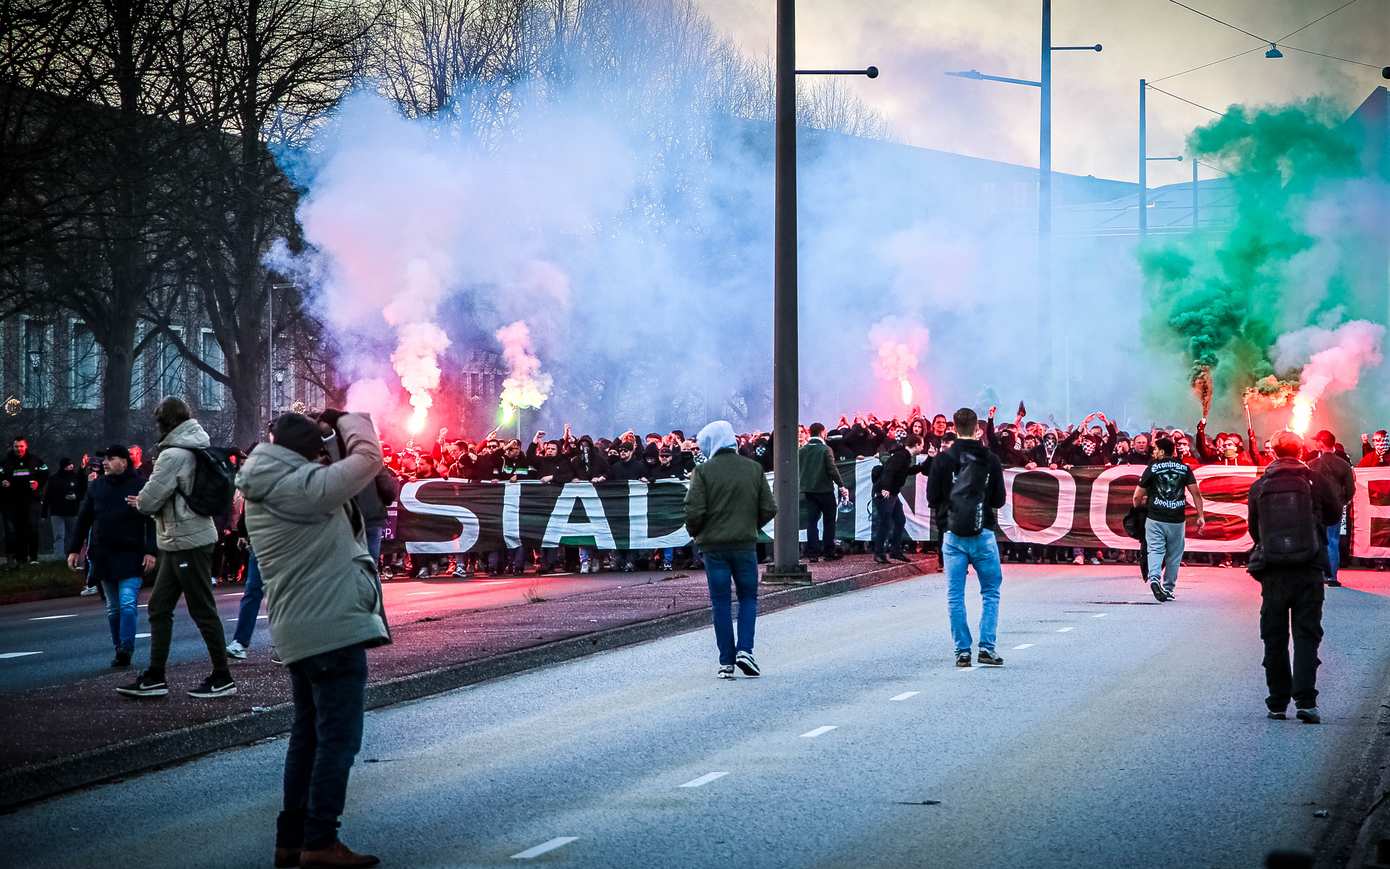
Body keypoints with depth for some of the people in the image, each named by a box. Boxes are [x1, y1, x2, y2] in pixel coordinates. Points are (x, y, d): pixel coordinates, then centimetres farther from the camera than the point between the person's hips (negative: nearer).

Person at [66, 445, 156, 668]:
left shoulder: (139, 486, -6)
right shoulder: (96, 487, 7)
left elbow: (152, 521, -8)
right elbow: (82, 520, 12)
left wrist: (150, 551, -14)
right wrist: (73, 549, 7)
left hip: (131, 556, -5)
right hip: (103, 556, 5)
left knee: (128, 603, -14)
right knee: (113, 607, 11)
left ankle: (126, 649, -14)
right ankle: (119, 649, 19)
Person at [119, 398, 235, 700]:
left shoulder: (173, 455, -17)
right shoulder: (196, 448, 11)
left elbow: (149, 500, -17)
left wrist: (139, 502, 5)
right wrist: (146, 502, 7)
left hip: (187, 543, -9)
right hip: (180, 542, 9)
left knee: (203, 611, -2)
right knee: (159, 607, 11)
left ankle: (222, 679, 5)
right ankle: (154, 677, 13)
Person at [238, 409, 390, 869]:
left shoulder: (264, 491, 11)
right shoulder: (299, 485, -17)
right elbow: (367, 458, -14)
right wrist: (344, 420, 3)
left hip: (300, 629, 10)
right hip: (333, 626, -10)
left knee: (309, 735, 15)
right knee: (338, 738, -6)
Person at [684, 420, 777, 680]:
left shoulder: (704, 471, -8)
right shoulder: (753, 468, 1)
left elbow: (694, 511, -13)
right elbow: (769, 509, 2)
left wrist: (695, 533, 7)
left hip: (714, 545, -1)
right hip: (745, 543, 2)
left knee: (720, 602, 5)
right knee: (748, 597, 14)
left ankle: (727, 661, 5)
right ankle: (744, 650, -2)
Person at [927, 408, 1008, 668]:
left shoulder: (942, 460, -4)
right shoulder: (990, 460, -3)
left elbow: (932, 498, -1)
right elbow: (999, 500, 2)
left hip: (953, 535, 0)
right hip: (983, 533, 0)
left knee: (955, 595, 5)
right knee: (991, 591, 11)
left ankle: (962, 651, 3)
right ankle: (986, 647, 2)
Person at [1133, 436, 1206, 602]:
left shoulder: (1152, 468, -1)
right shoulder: (1184, 468, 6)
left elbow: (1137, 497, 1)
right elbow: (1196, 493, 1)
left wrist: (1139, 504, 24)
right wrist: (1201, 516, 5)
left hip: (1155, 519, -2)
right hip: (1177, 520, 2)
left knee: (1155, 550, -3)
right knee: (1174, 555, 12)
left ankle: (1154, 578, -28)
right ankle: (1168, 589, 16)